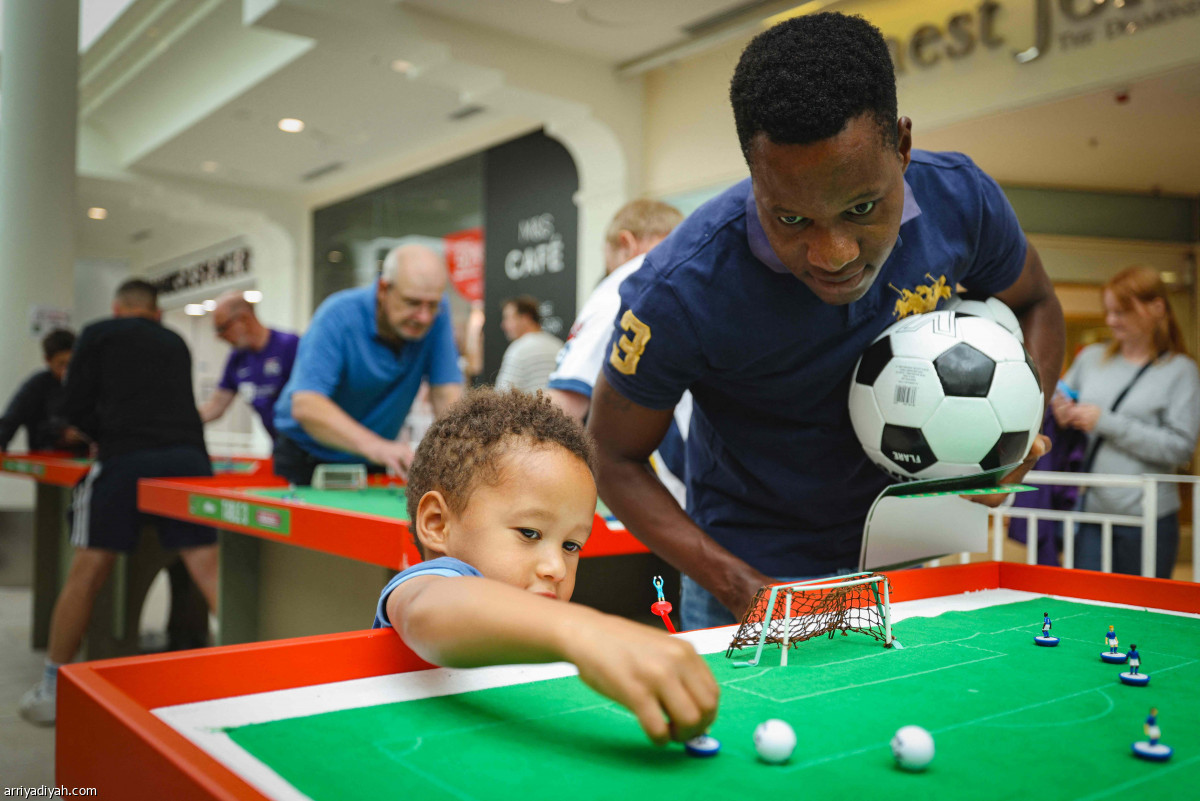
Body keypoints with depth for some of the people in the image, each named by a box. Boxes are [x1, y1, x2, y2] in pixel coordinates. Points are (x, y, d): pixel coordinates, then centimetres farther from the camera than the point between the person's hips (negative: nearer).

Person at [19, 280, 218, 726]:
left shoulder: (99, 334, 14)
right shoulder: (176, 343, 26)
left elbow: (75, 408, 9)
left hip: (126, 460, -3)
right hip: (188, 456, 3)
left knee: (85, 575, 5)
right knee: (209, 569, -1)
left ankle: (50, 691, 15)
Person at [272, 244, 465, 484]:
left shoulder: (437, 314, -8)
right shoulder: (340, 314, -21)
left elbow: (447, 394, -10)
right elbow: (305, 406, -32)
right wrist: (374, 446, -47)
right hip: (309, 459, -5)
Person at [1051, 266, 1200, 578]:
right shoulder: (1090, 357, 9)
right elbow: (1060, 399, 21)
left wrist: (1106, 423, -14)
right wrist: (1063, 414, -3)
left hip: (1148, 517, -2)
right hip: (1090, 512, 3)